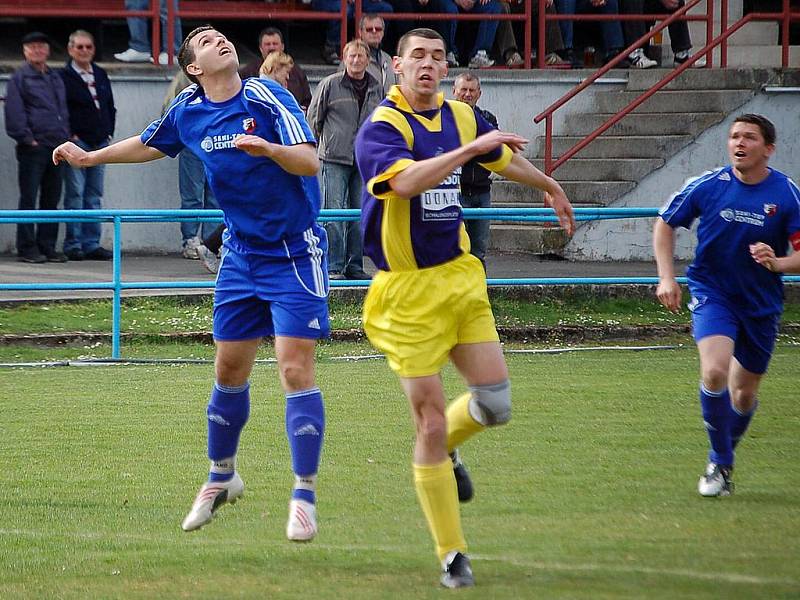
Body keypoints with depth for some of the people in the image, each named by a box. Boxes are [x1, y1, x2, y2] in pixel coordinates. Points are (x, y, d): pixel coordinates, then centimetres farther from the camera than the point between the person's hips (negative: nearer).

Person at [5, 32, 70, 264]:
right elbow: (14, 112, -8)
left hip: (56, 146, 6)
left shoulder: (55, 78, 18)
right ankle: (27, 248, -3)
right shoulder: (20, 78, -2)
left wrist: (65, 136, 14)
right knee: (29, 199, -5)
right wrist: (27, 138, -14)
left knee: (51, 199, 8)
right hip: (33, 147, -6)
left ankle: (47, 247, 13)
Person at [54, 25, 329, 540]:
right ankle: (222, 477, 33)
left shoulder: (267, 98, -15)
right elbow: (150, 145, 24)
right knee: (229, 370, 12)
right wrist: (90, 157, 31)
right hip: (241, 255, 5)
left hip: (295, 253, -5)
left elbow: (311, 163, -24)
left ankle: (305, 497, -8)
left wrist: (269, 148, -43)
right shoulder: (187, 112, 1)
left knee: (295, 368, -13)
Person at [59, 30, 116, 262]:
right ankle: (73, 244, -4)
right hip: (76, 143, -6)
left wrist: (109, 133, 12)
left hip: (100, 143, 6)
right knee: (75, 194, -7)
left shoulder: (101, 75, 15)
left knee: (94, 196, 7)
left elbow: (110, 108, 22)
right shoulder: (63, 77, -4)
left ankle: (91, 244, 10)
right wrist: (69, 136, -12)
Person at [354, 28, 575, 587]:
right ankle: (452, 556, 4)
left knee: (495, 403, -4)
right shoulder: (382, 127, -13)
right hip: (408, 291, -6)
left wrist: (551, 187, 45)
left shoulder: (461, 116, 8)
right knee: (431, 422, -6)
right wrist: (470, 148, -37)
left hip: (461, 278, 6)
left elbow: (506, 159, 30)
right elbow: (405, 180, -35)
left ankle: (443, 451, 31)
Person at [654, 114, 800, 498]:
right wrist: (666, 278, -3)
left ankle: (723, 459, 38)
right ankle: (720, 464, -8)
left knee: (745, 393, 11)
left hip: (761, 303, 2)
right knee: (715, 372, -24)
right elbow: (665, 224, 6)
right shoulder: (707, 186, -9)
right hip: (712, 293, -2)